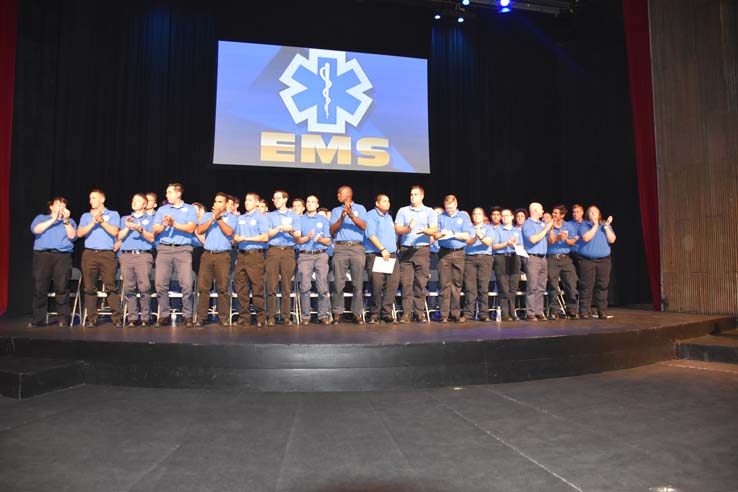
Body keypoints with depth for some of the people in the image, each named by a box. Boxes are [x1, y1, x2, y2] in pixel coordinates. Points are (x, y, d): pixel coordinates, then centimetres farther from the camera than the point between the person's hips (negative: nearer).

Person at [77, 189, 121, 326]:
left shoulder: (113, 214, 13)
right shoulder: (86, 216, 20)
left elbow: (114, 231, -2)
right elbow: (80, 233, 6)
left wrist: (101, 220, -5)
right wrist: (93, 222, -4)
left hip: (107, 254, -3)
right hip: (89, 254, 3)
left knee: (111, 286, -9)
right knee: (90, 288, 1)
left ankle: (117, 318, -8)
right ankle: (91, 318, 5)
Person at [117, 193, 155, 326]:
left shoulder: (150, 219, 16)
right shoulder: (125, 219, 26)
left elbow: (151, 238, 4)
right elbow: (119, 237, 15)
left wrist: (140, 230, -12)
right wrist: (127, 227, -1)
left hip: (143, 255, -3)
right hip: (126, 255, 3)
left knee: (145, 287, -13)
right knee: (129, 288, -4)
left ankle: (145, 318, -9)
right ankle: (132, 318, 0)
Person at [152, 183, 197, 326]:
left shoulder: (190, 209, 12)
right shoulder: (162, 210, 19)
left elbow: (190, 228, -3)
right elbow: (155, 231, 10)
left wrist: (174, 224, -12)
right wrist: (164, 226, -10)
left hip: (183, 249, -3)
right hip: (164, 249, 3)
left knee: (187, 284, -11)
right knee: (161, 284, -3)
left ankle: (188, 315, -1)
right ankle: (164, 314, 8)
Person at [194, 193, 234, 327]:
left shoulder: (231, 217, 9)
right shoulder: (207, 215, 16)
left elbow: (229, 232, -8)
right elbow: (199, 230, 2)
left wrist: (218, 218, -6)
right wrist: (212, 218, -6)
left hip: (223, 255, -2)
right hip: (207, 254, 3)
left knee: (223, 287, -4)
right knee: (203, 286, -1)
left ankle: (224, 318, 2)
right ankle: (201, 317, 4)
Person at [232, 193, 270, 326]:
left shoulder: (261, 217, 2)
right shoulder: (240, 218, 21)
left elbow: (265, 237, -8)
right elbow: (235, 237, 23)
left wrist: (247, 238, -12)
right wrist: (237, 239, -1)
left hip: (255, 254, -6)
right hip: (241, 254, 6)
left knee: (257, 287, -7)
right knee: (240, 287, 3)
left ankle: (261, 318, -1)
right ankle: (244, 317, 10)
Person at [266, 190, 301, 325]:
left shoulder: (294, 216, 14)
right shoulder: (270, 216, 16)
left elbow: (298, 236, 7)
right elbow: (268, 234, 5)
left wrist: (291, 231, -14)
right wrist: (280, 228, -9)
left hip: (288, 251, 0)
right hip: (273, 250, 0)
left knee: (287, 286, -3)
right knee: (271, 285, -5)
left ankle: (286, 316, 2)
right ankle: (271, 316, -2)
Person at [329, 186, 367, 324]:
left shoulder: (360, 208, 15)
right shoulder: (336, 211, 20)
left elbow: (363, 226, -1)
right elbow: (332, 231, 8)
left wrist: (351, 215, -14)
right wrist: (342, 217, -5)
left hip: (357, 248, -1)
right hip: (340, 248, 1)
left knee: (358, 283, -4)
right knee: (338, 283, -5)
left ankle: (358, 313, 1)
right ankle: (337, 313, 0)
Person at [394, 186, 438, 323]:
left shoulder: (430, 212, 11)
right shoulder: (403, 211, 13)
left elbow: (434, 230, 0)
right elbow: (397, 230, 5)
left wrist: (424, 230, -20)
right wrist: (408, 228, -14)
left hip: (423, 250, 0)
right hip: (406, 250, 1)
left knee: (421, 282, -2)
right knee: (406, 282, -4)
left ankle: (420, 312, 4)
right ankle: (406, 313, -2)